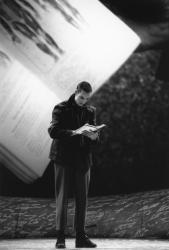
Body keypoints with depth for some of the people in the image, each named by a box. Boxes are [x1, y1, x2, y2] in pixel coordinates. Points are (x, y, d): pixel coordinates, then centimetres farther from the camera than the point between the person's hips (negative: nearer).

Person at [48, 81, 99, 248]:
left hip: (82, 159, 4)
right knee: (62, 197, -3)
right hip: (63, 158, -4)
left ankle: (81, 237, 10)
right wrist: (73, 132, -27)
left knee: (82, 198, 4)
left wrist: (94, 137, -16)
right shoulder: (61, 108, -1)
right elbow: (53, 131, -13)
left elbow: (95, 138, 8)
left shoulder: (90, 111, 11)